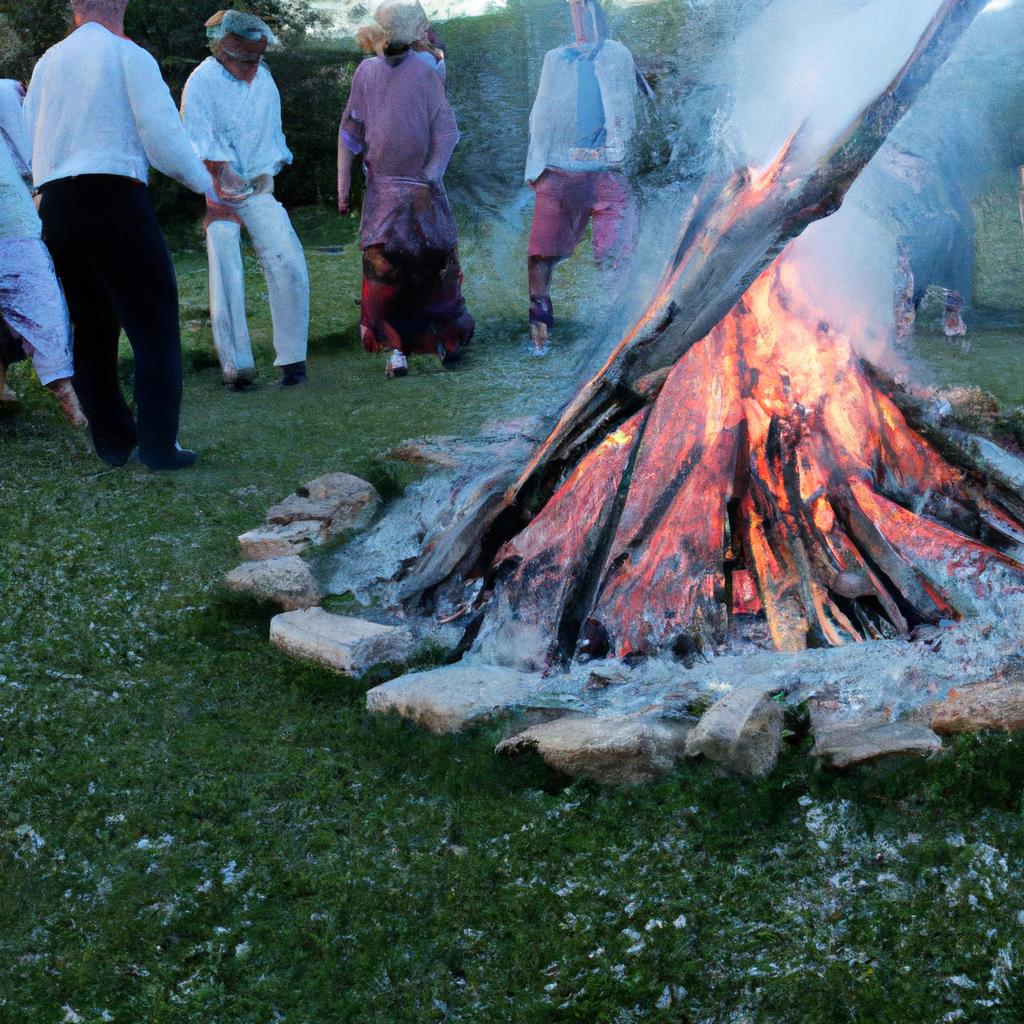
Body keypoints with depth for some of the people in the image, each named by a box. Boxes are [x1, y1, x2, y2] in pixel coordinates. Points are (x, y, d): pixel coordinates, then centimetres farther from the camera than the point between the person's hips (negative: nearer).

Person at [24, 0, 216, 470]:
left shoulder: (47, 62, 15)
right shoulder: (130, 56, -2)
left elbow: (28, 143, 17)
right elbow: (164, 138, -8)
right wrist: (206, 182, 6)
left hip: (54, 207, 6)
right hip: (114, 201, -6)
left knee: (91, 326, 14)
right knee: (154, 325, -1)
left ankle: (112, 440, 18)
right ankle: (158, 445, -8)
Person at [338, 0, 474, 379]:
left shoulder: (426, 73, 2)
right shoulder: (366, 71, 4)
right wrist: (343, 185, 0)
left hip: (423, 188, 0)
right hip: (382, 189, 0)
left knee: (435, 263, 1)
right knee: (383, 268, -1)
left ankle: (448, 333, 12)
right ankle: (396, 348, 4)